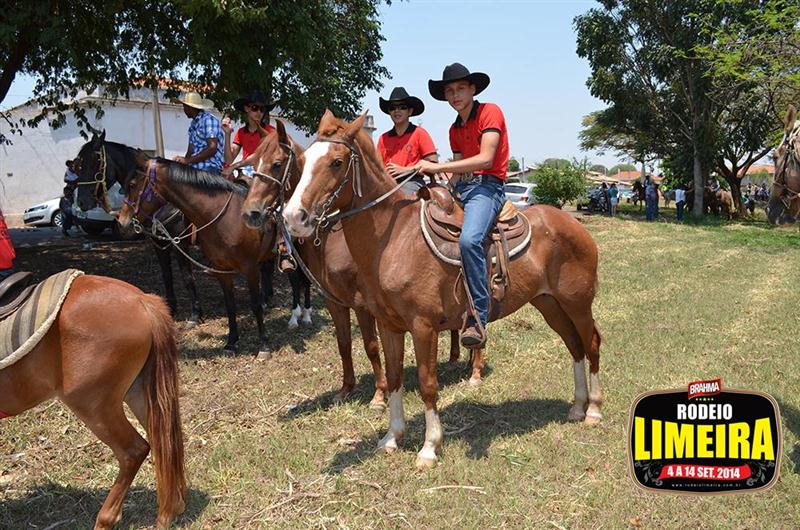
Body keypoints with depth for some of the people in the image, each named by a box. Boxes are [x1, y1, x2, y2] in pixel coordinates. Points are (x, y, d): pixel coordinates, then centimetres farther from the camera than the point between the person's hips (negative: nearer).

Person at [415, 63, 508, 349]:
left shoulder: (490, 112, -3)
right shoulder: (455, 129, 22)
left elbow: (485, 159, -15)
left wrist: (438, 167, -19)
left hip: (487, 186, -9)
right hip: (460, 188, 9)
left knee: (469, 239, -35)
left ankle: (478, 319, -29)